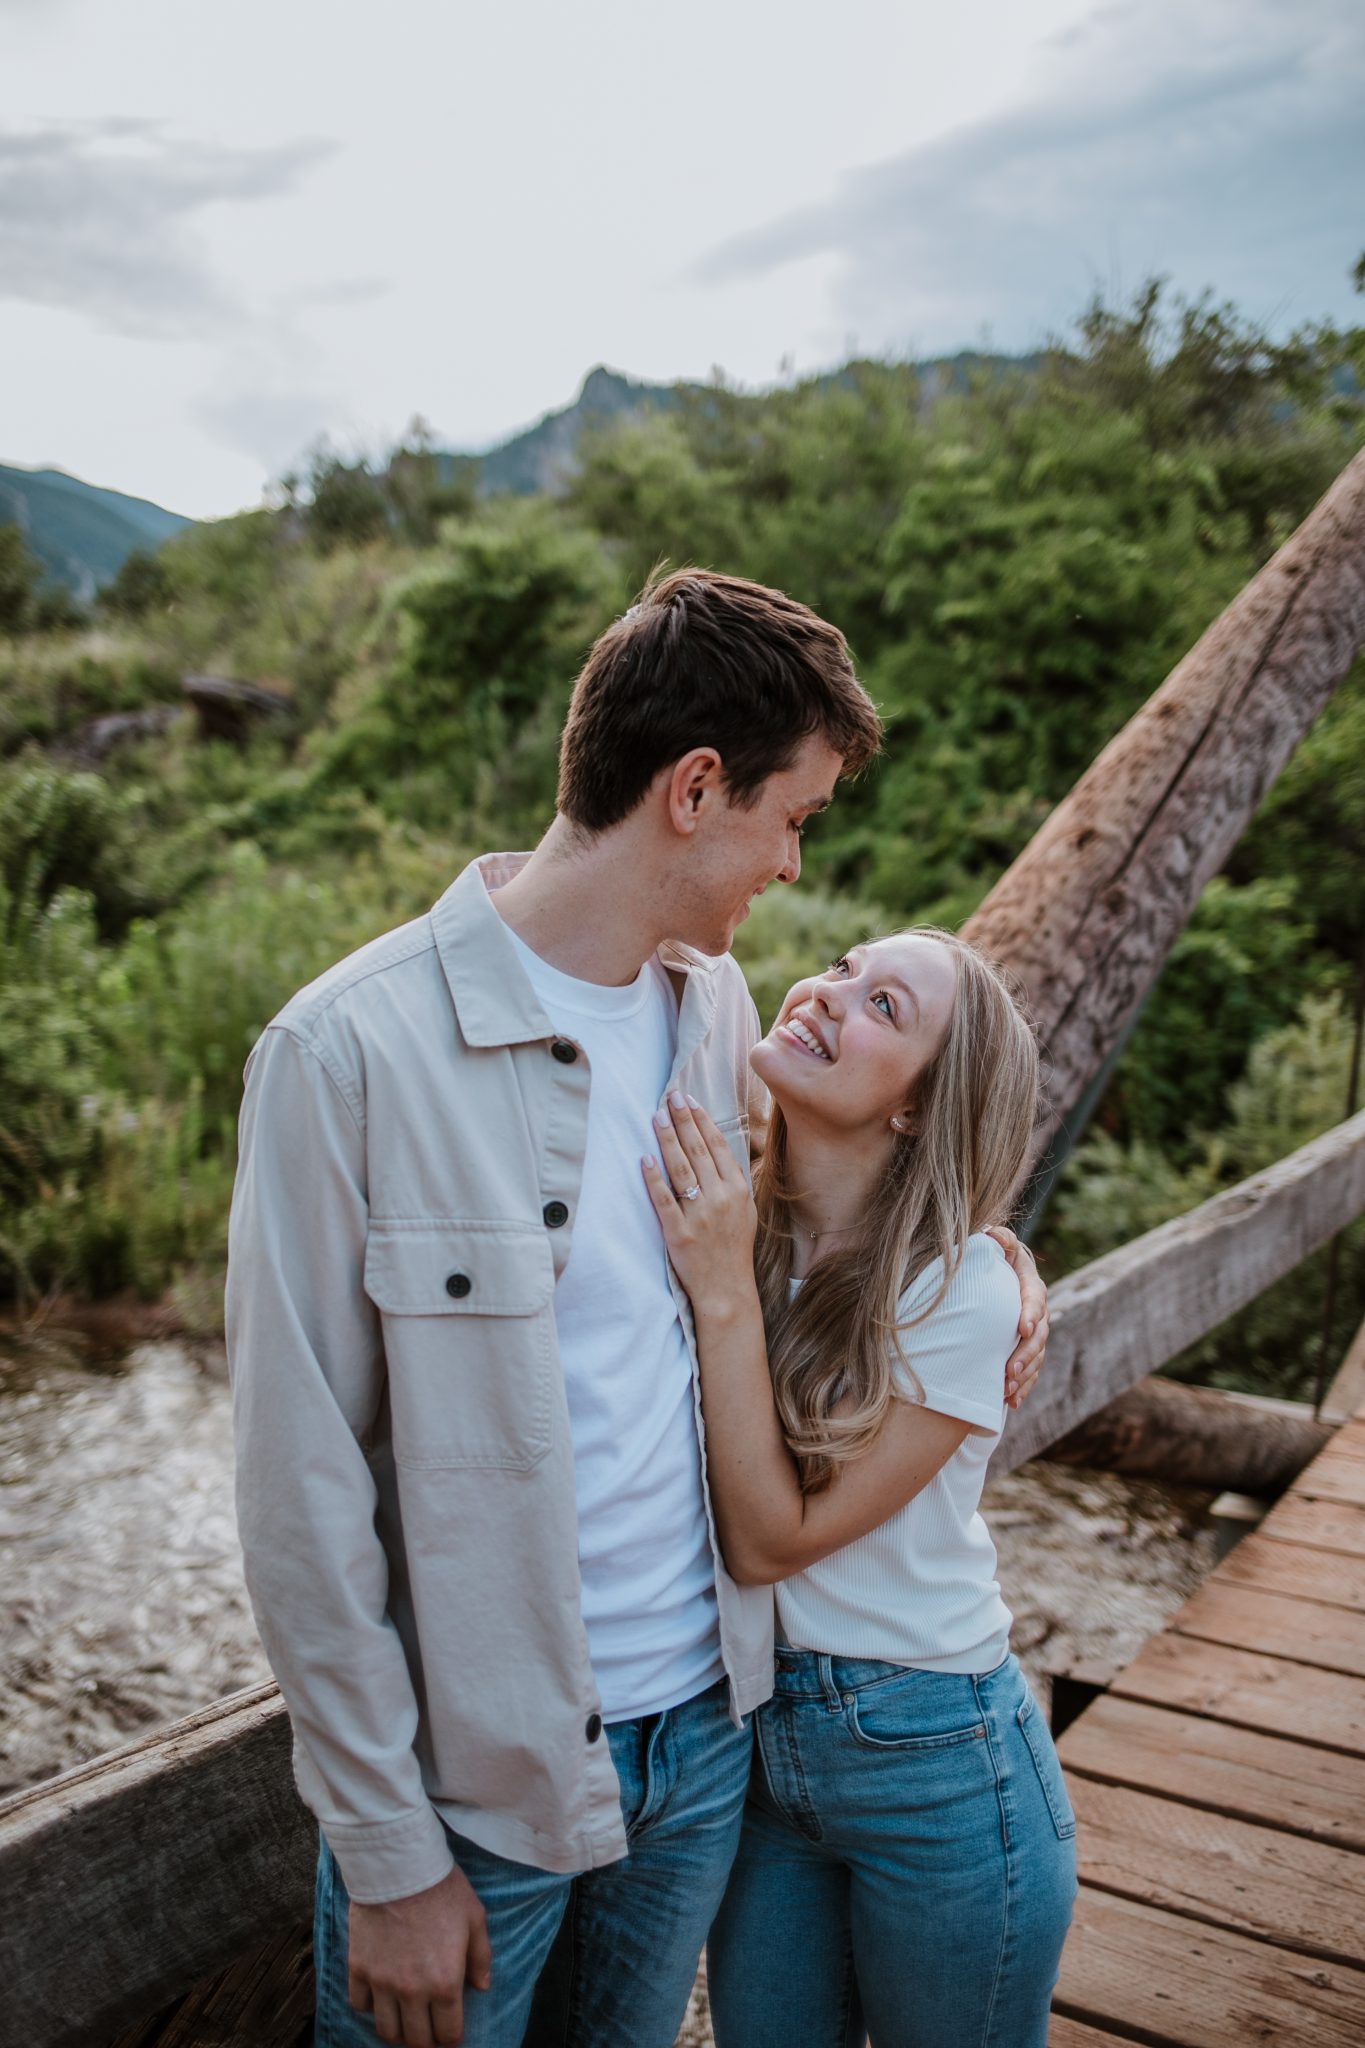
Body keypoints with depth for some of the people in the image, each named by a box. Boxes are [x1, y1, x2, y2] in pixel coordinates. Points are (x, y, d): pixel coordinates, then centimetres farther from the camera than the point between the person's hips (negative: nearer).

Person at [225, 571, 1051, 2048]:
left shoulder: (716, 1002, -1)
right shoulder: (352, 1050, -21)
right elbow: (303, 1496, -17)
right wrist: (390, 1853, -12)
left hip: (709, 1721, 6)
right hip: (471, 1775, -6)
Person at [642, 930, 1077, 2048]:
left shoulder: (960, 1291, -22)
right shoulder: (717, 1222, -7)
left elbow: (771, 1540, -20)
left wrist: (725, 1295, -26)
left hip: (934, 1765, -4)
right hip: (756, 1739, 4)